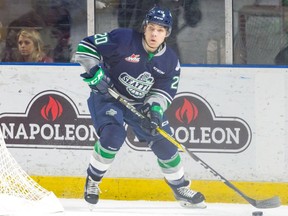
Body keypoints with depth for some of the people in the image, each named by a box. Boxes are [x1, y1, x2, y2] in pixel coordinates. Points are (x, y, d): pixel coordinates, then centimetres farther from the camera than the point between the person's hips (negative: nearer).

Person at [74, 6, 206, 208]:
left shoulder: (170, 61, -7)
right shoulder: (124, 39, -22)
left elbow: (165, 91, -3)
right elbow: (87, 46, -19)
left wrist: (155, 108, -23)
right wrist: (94, 72, -30)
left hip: (141, 104, 5)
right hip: (107, 97, -5)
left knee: (164, 143, 3)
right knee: (114, 134, -29)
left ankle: (180, 187, 24)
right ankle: (93, 180, -8)